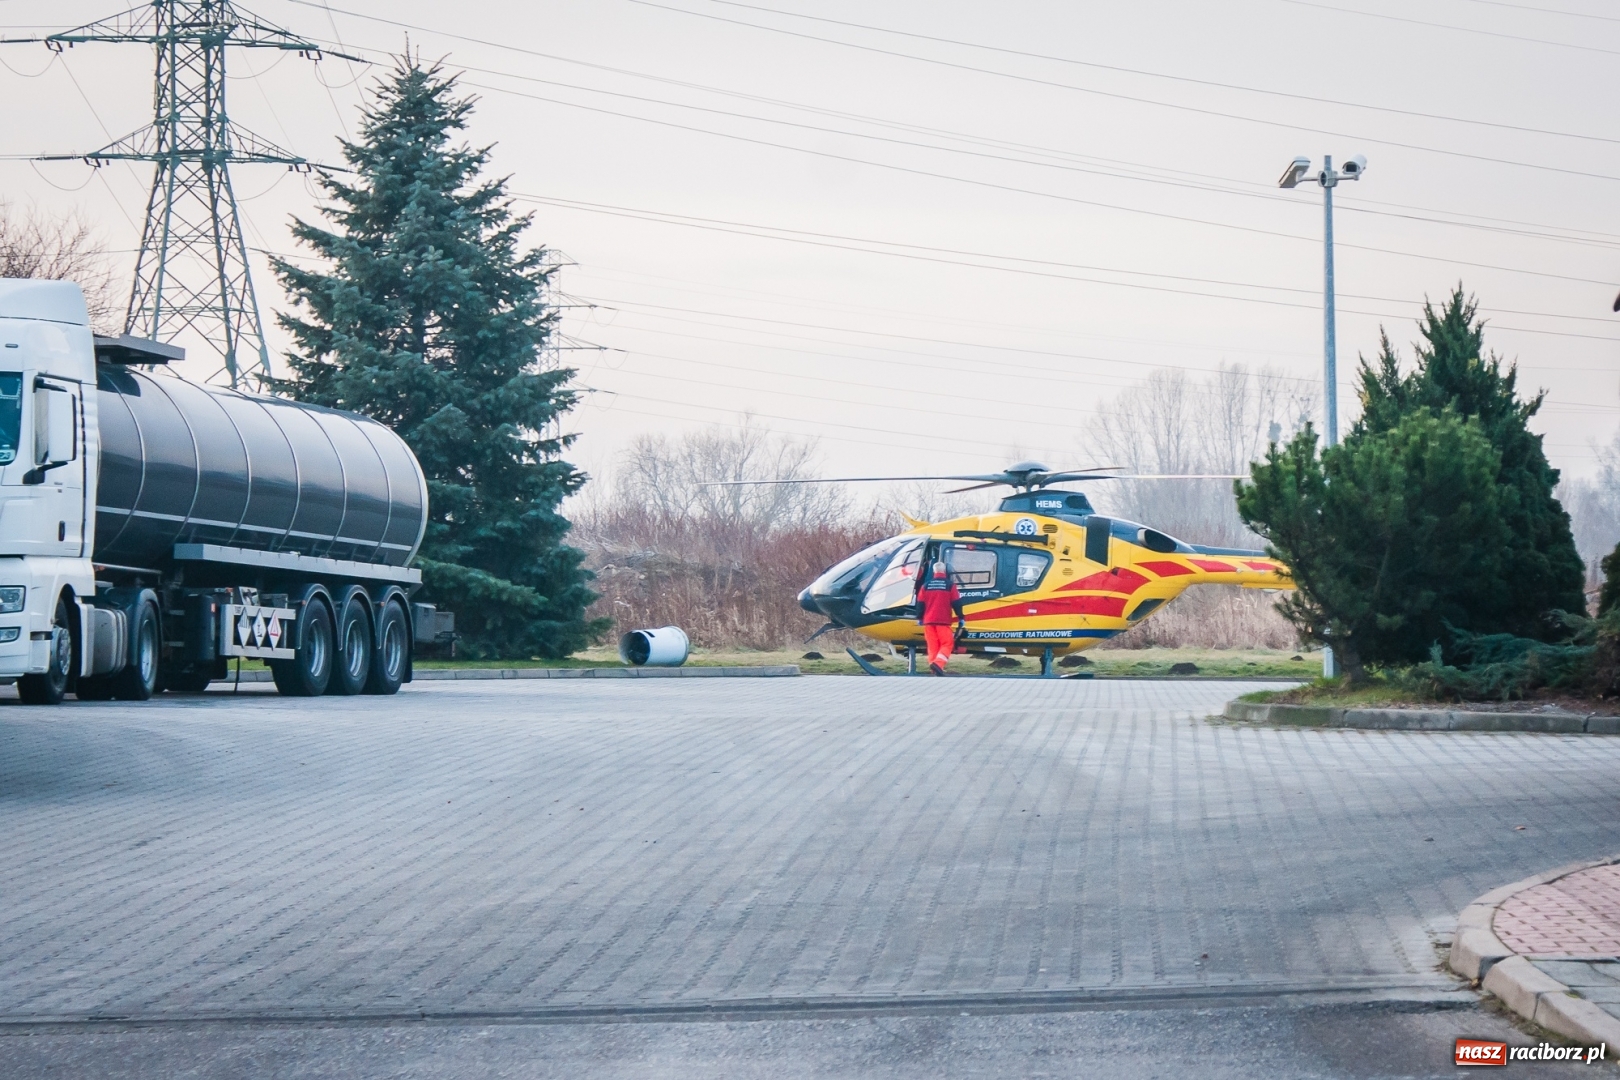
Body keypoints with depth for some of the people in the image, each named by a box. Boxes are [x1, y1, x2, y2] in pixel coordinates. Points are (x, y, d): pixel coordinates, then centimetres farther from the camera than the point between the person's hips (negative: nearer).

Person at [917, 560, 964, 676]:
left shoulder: (926, 585, 6)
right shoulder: (950, 585, -3)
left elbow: (920, 603, 8)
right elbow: (956, 603, -3)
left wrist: (919, 618, 19)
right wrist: (960, 617, 6)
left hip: (928, 620, 3)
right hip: (943, 621, -3)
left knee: (932, 645, 8)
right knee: (947, 644, 0)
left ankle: (934, 668, 6)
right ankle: (938, 664, -21)